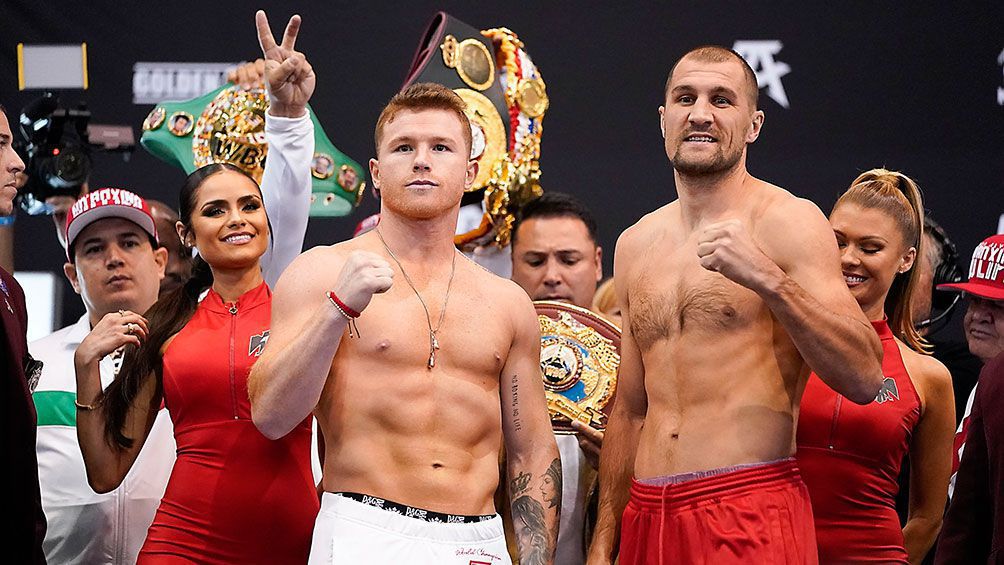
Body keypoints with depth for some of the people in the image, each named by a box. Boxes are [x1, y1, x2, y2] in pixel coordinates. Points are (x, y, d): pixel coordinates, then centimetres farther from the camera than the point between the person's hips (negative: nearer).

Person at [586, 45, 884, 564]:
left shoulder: (788, 222, -2)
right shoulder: (635, 245, 14)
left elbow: (865, 379, -11)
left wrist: (768, 279, -21)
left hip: (752, 519, -5)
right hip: (647, 517, 5)